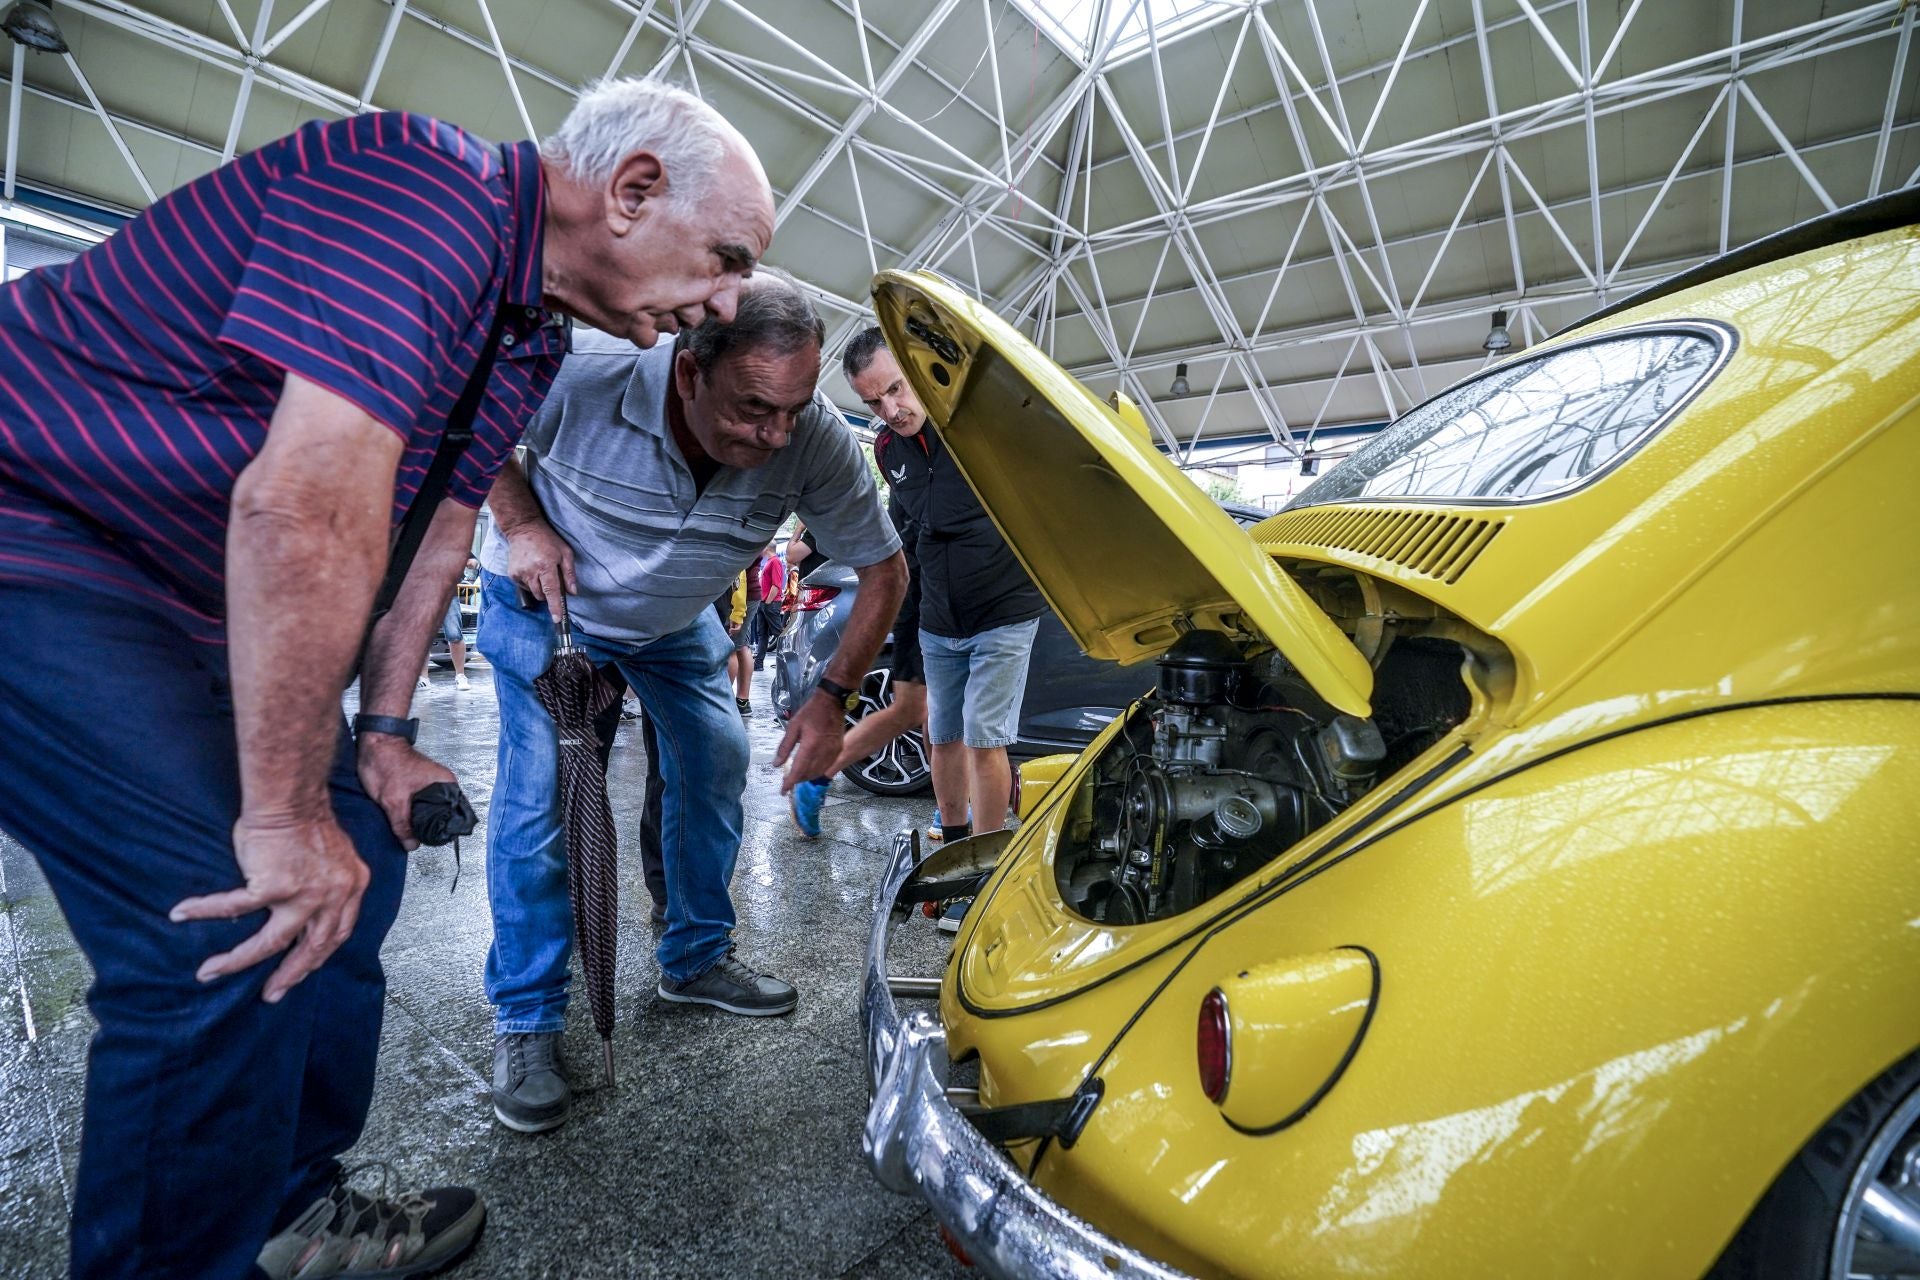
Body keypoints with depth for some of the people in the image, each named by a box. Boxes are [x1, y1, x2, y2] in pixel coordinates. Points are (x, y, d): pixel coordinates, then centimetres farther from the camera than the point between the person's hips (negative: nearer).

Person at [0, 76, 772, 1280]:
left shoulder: (535, 333, 5)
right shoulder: (427, 191, -25)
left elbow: (438, 524, 9)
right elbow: (303, 508, -34)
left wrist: (384, 733, 7)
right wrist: (283, 813, -27)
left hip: (195, 602, 9)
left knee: (357, 861, 7)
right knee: (233, 930, -18)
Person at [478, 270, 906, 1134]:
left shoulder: (817, 442, -31)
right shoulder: (583, 370, -36)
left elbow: (884, 569, -19)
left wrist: (832, 697, -21)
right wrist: (519, 522, -26)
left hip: (673, 622, 3)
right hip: (544, 601, -2)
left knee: (716, 763, 4)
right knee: (535, 794, -9)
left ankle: (696, 961, 26)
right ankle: (526, 1023, 8)